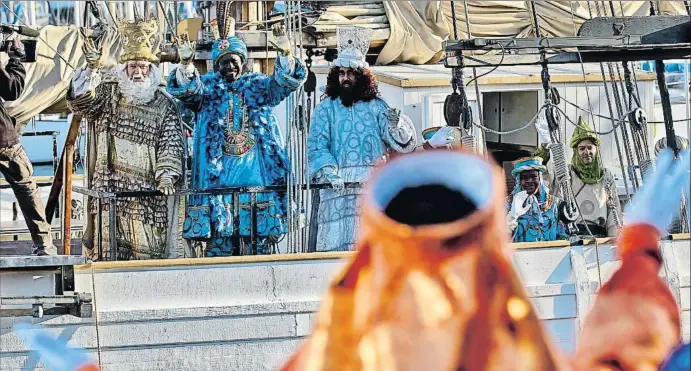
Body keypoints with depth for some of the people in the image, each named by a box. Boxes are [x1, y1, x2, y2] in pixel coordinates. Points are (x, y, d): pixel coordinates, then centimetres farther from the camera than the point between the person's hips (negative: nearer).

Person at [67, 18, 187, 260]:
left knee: (150, 246, -4)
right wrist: (91, 68, -22)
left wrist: (167, 174, -13)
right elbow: (79, 100, -8)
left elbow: (171, 142, 2)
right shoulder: (107, 93, 9)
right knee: (110, 246, -4)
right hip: (110, 188, 0)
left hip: (148, 190, 0)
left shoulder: (165, 104, 9)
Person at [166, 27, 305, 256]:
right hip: (218, 172, -1)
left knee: (260, 233, 0)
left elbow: (287, 82, 0)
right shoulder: (207, 86, 11)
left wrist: (286, 54, -19)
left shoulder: (258, 85, 15)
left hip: (257, 172, 1)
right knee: (219, 231, -4)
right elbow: (185, 90, -9)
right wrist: (185, 64, -28)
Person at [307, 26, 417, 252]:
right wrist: (328, 171, -18)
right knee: (337, 238, -12)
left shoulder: (377, 107, 15)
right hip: (337, 183, -1)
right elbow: (316, 145, 1)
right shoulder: (325, 109, 13)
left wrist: (395, 126, -16)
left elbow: (404, 144, 7)